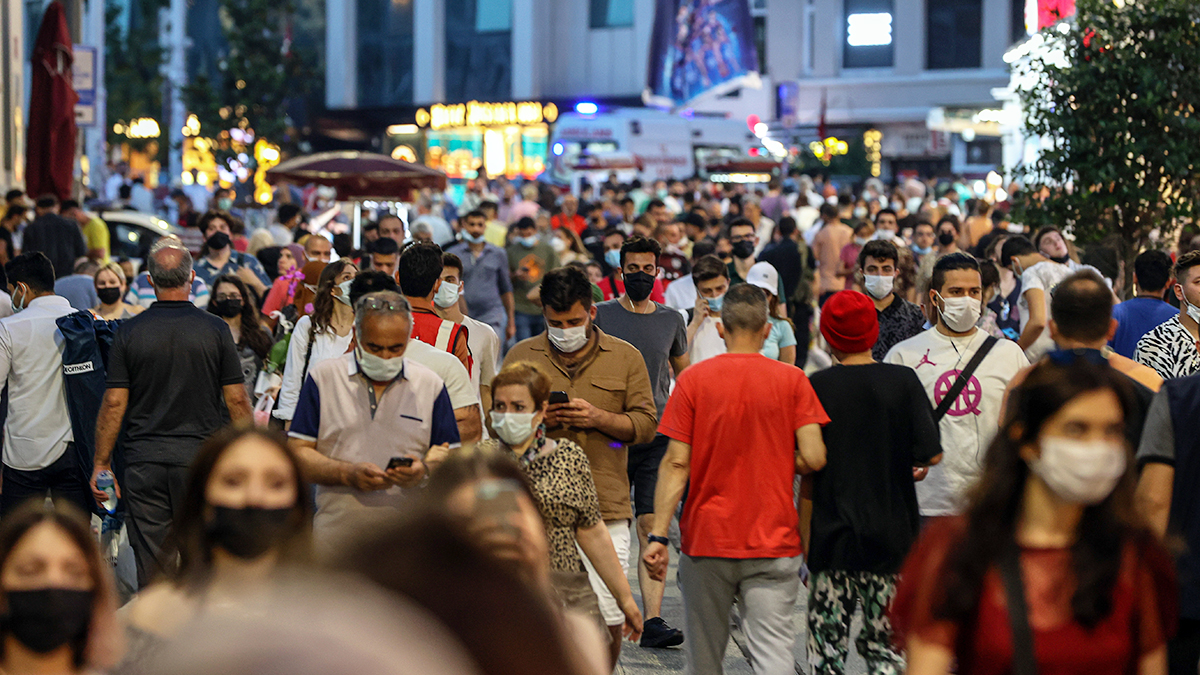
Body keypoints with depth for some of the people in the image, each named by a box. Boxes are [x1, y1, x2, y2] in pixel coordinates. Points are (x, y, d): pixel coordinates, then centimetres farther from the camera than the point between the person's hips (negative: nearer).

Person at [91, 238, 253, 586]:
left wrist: (100, 464, 7)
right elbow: (237, 401, -2)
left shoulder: (128, 333, -1)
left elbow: (114, 404, -1)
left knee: (151, 567, 4)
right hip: (203, 461, -1)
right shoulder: (215, 330, -3)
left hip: (144, 463, 1)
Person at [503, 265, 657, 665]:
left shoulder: (625, 357, 10)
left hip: (606, 509, -1)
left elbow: (646, 424, 6)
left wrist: (598, 417, -10)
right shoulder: (521, 356, 11)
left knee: (609, 617, -3)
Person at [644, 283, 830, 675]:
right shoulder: (791, 380, -2)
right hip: (773, 541, -1)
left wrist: (659, 535, -5)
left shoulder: (693, 380, -2)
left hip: (706, 539, 1)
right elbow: (813, 459, -7)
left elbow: (676, 463, -6)